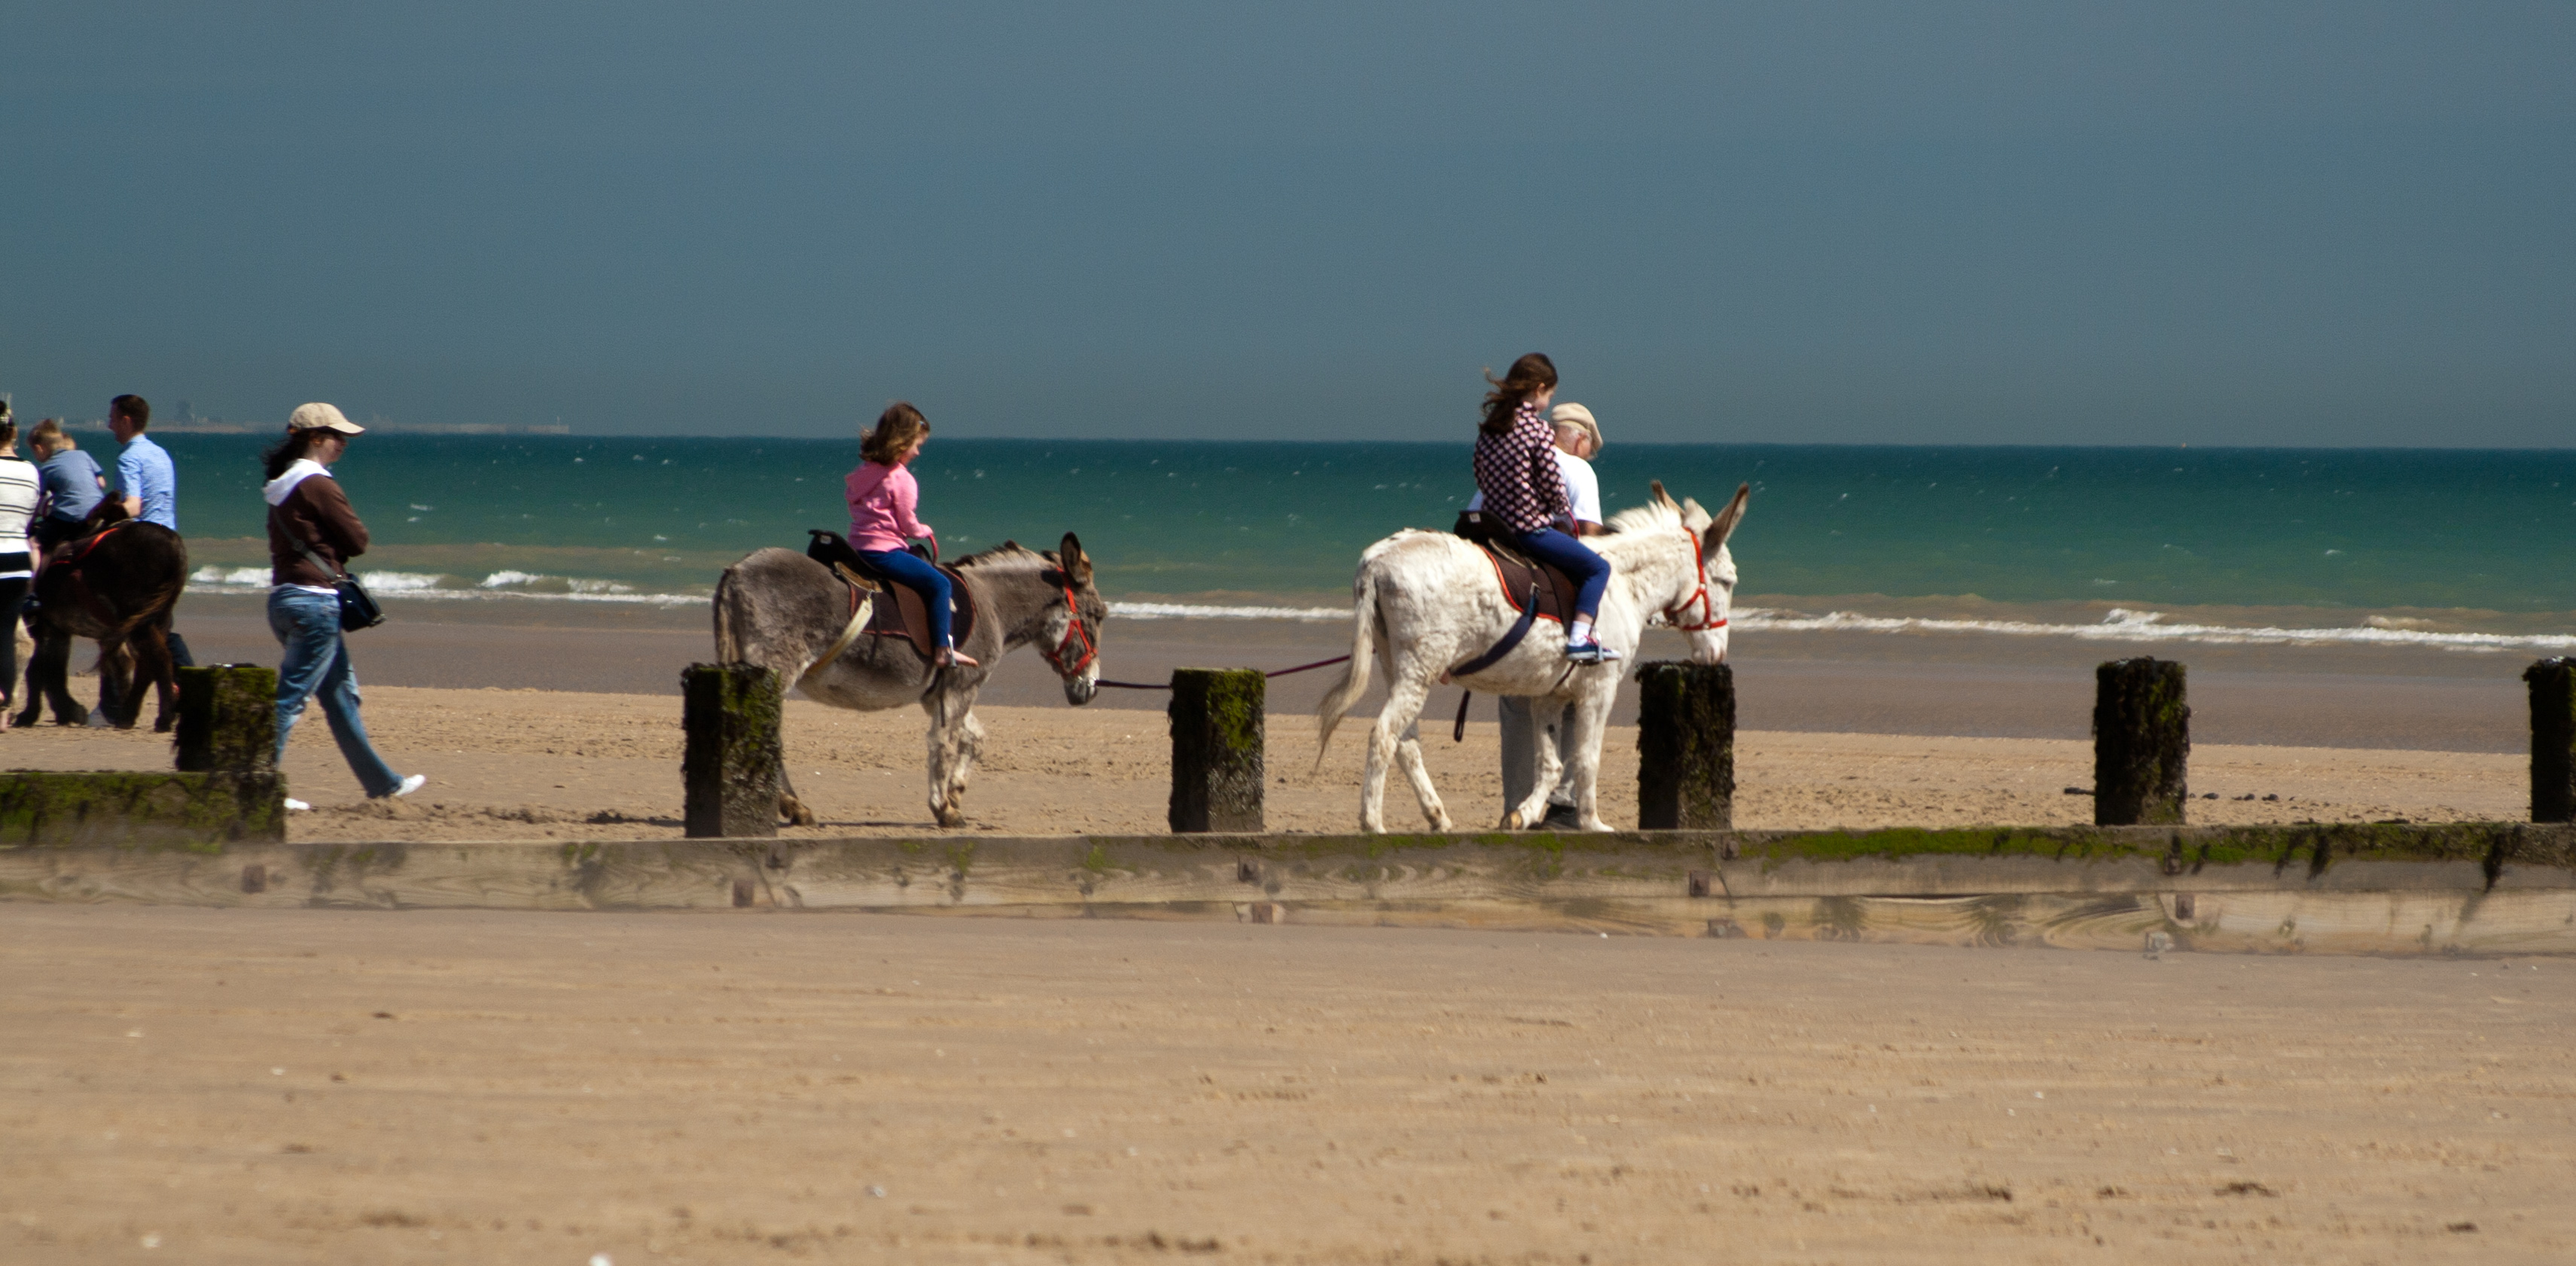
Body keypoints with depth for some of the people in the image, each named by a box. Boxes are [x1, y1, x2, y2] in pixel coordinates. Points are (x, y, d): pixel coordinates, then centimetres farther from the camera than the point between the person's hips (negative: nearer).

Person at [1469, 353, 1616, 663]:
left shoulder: (1488, 428, 7)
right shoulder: (1539, 429, -13)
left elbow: (1481, 478, 12)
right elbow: (1552, 484, -13)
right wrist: (1564, 513, 7)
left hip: (1495, 522, 8)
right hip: (1531, 529, -8)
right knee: (1598, 568, 5)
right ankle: (1579, 638, -9)